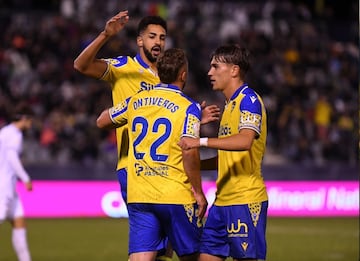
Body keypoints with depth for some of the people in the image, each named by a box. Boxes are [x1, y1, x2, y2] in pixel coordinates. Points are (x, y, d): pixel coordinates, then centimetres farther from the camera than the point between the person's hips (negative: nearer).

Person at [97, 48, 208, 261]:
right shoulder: (188, 107, -6)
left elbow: (102, 121, 24)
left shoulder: (135, 102, 9)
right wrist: (199, 192, -9)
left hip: (139, 195, 4)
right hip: (176, 196, -4)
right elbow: (189, 152, -16)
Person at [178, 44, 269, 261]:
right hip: (223, 200, 10)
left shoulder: (249, 100, -10)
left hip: (245, 199, -10)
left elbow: (245, 141, -28)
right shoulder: (231, 104, 20)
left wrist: (202, 142, -33)